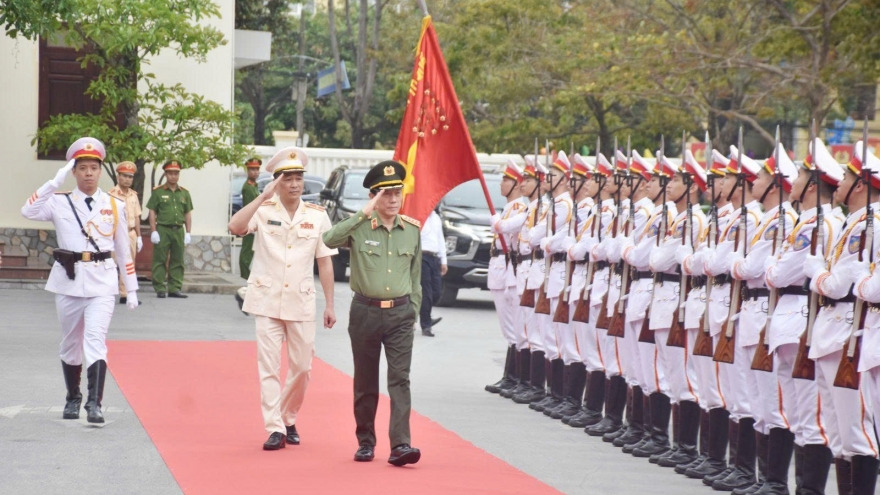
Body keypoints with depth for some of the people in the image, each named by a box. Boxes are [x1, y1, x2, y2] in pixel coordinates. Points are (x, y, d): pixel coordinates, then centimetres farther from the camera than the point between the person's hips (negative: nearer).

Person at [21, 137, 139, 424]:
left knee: (96, 338, -16)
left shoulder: (114, 206, 6)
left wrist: (131, 288, 12)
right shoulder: (60, 203, 3)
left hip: (102, 282, -1)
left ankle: (94, 403, -23)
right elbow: (28, 212, -15)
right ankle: (73, 399, 30)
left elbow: (123, 249, 11)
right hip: (68, 279, 1)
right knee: (71, 342, 12)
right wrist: (55, 182, -17)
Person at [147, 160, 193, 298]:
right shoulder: (158, 192, 1)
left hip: (178, 230, 4)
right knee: (160, 261, -2)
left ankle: (175, 288, 12)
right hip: (163, 230, -4)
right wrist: (154, 231, -8)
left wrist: (188, 233, 6)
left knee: (177, 261, 6)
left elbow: (188, 214, 13)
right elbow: (152, 212, -1)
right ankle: (160, 289, 0)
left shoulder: (184, 193, 11)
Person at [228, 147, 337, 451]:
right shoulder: (264, 211, -2)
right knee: (269, 367, -4)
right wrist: (263, 196, -23)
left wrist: (329, 305, 4)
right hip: (267, 302, -2)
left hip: (301, 303, 2)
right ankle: (275, 429, -3)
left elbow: (324, 262, 6)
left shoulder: (317, 216, 4)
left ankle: (290, 421, 27)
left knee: (301, 367, 7)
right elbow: (235, 227, -22)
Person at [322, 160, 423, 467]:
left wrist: (413, 312, 11)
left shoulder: (412, 230, 6)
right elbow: (328, 240, -24)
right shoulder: (360, 228, -4)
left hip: (400, 313, 1)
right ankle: (365, 442, 22)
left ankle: (400, 445, -16)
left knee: (400, 379, -10)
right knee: (365, 382, 9)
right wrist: (363, 214, -23)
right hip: (365, 312, -1)